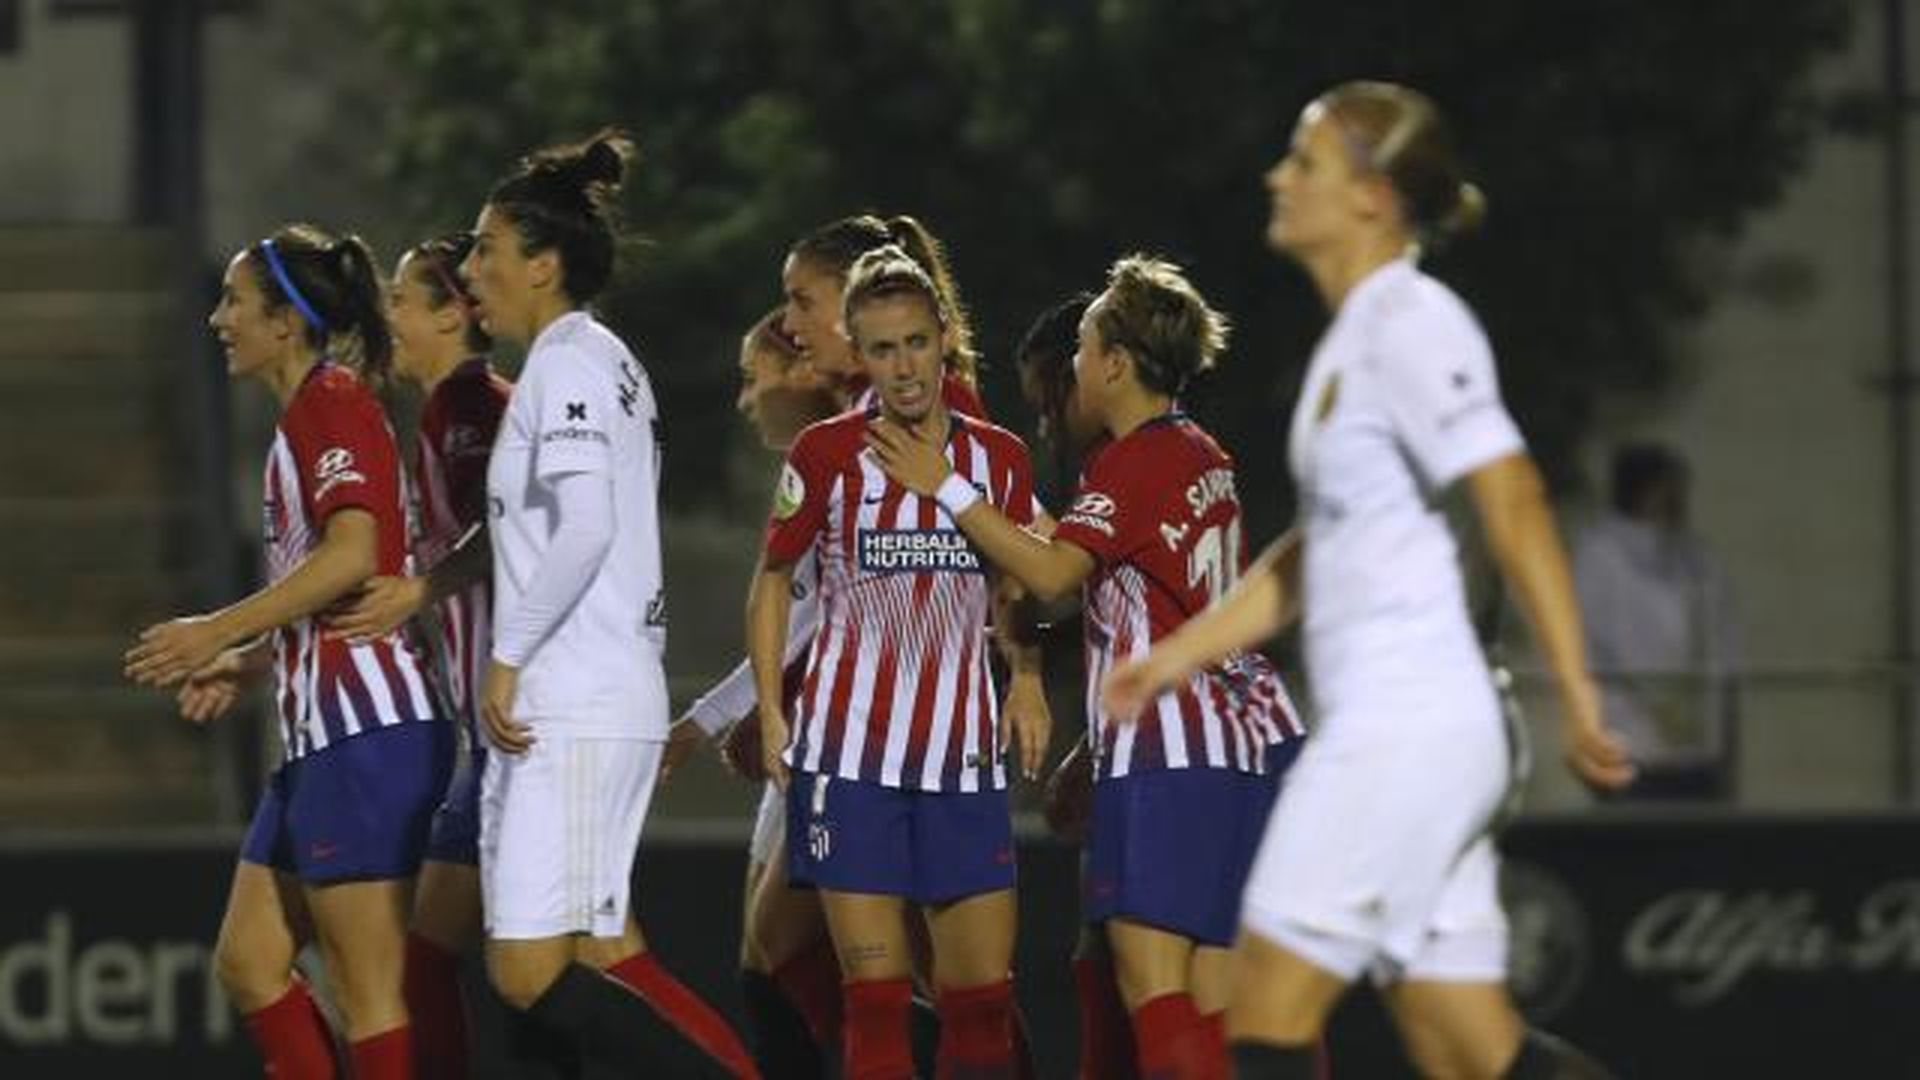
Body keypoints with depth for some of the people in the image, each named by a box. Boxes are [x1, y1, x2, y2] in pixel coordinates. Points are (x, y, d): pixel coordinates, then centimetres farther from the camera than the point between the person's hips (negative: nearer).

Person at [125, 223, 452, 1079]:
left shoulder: (332, 403, -10)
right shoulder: (306, 415, 19)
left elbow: (352, 554, -23)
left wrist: (219, 631, -19)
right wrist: (245, 663, 17)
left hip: (367, 731, -11)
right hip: (322, 735, 11)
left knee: (367, 986, -8)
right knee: (247, 962, 11)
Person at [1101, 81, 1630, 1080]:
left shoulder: (1412, 325, -10)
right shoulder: (1349, 340, 19)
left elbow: (1513, 501, -18)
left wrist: (1577, 694, -23)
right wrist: (1180, 653, 23)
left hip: (1408, 724, -9)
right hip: (1377, 729, 9)